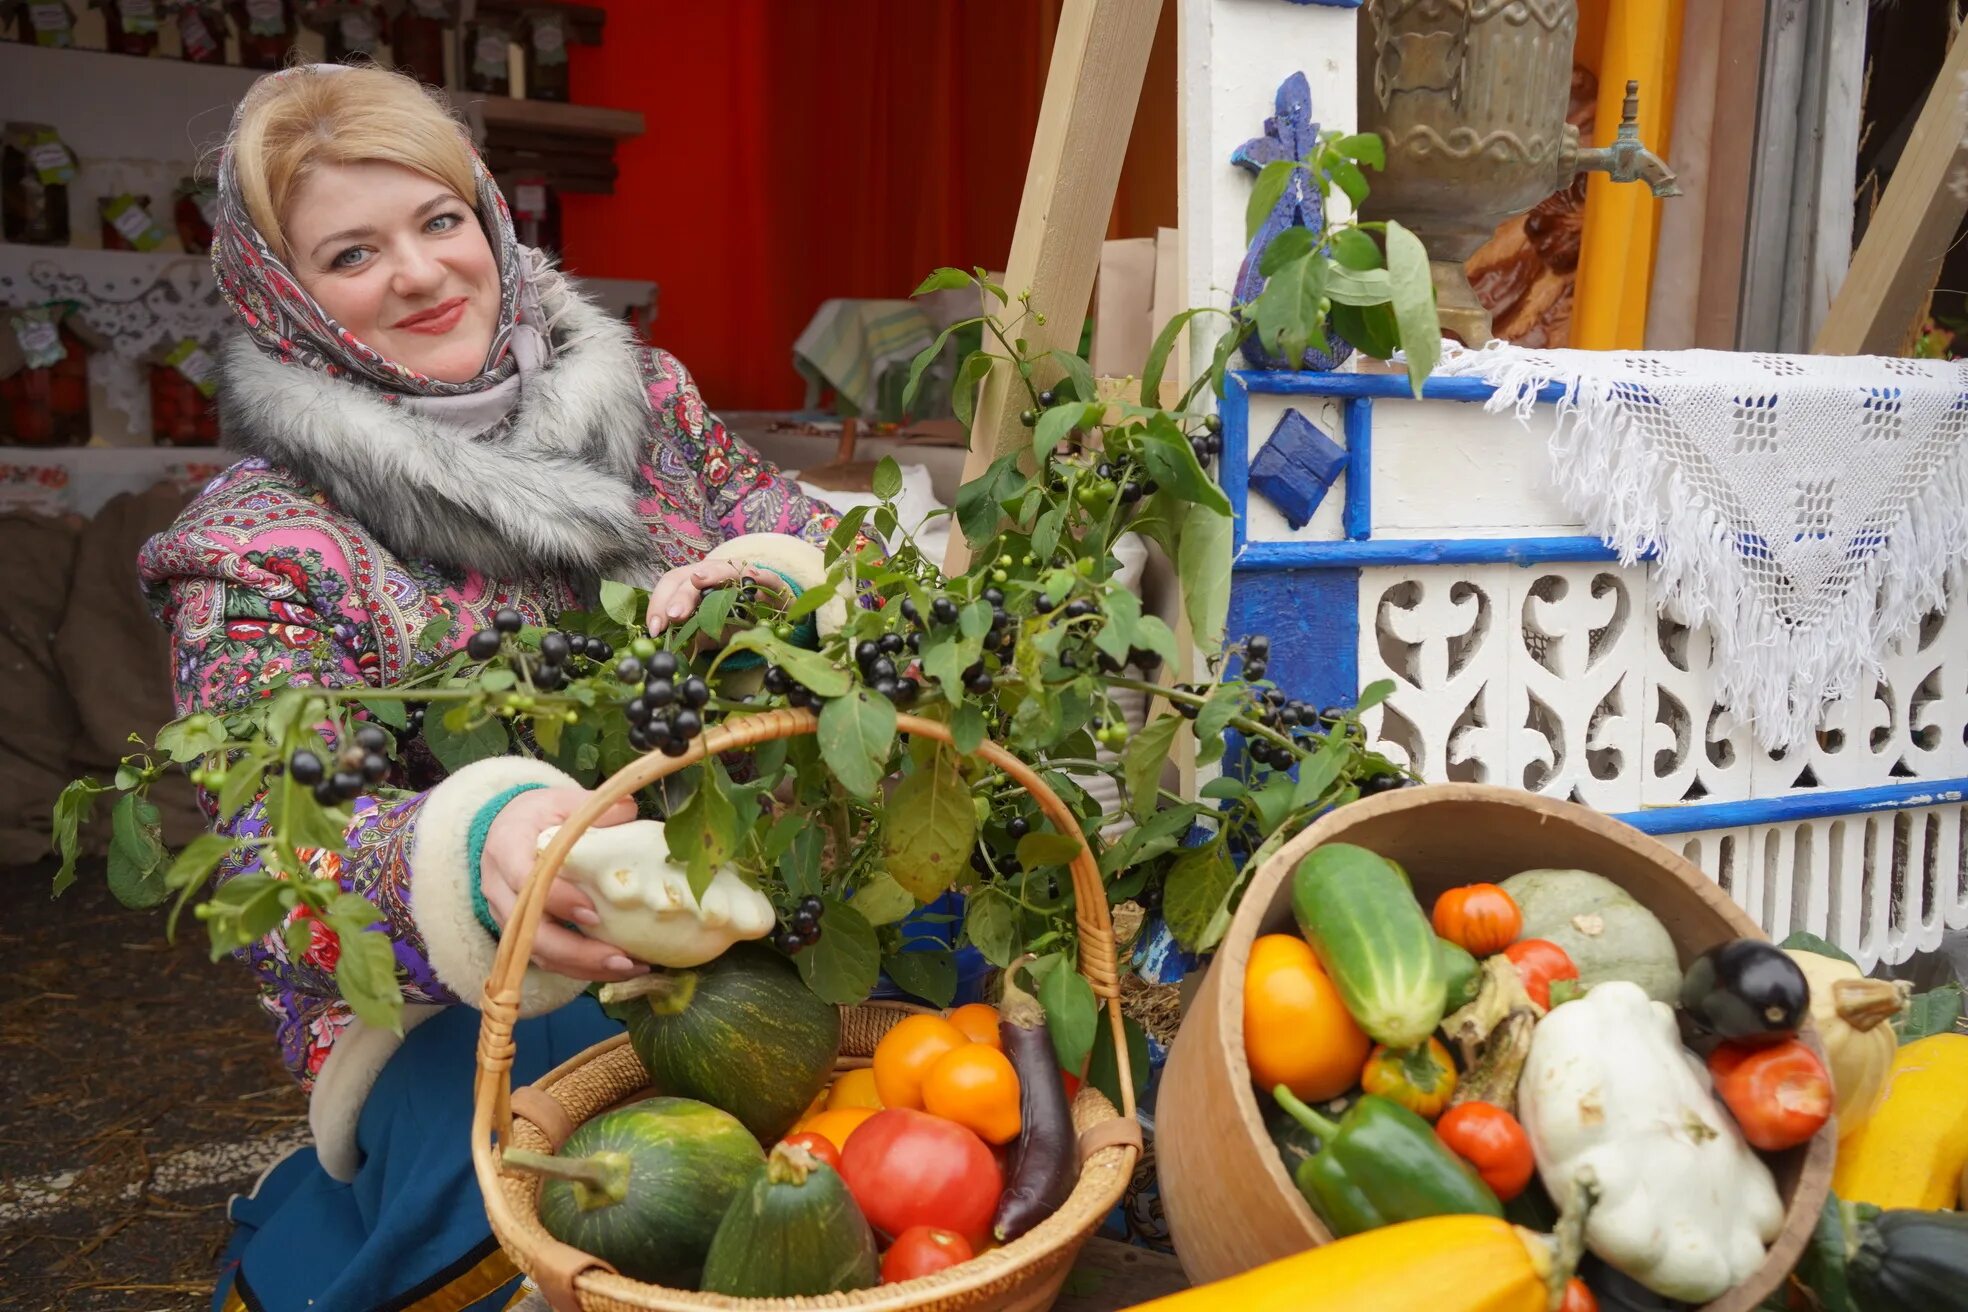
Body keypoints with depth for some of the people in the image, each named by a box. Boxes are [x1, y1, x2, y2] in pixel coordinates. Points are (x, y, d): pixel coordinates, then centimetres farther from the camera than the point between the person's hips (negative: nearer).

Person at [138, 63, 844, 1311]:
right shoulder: (260, 546, -4)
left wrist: (760, 580, -20)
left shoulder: (637, 394, 9)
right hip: (456, 1000, -3)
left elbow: (826, 547, 5)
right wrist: (472, 849, -38)